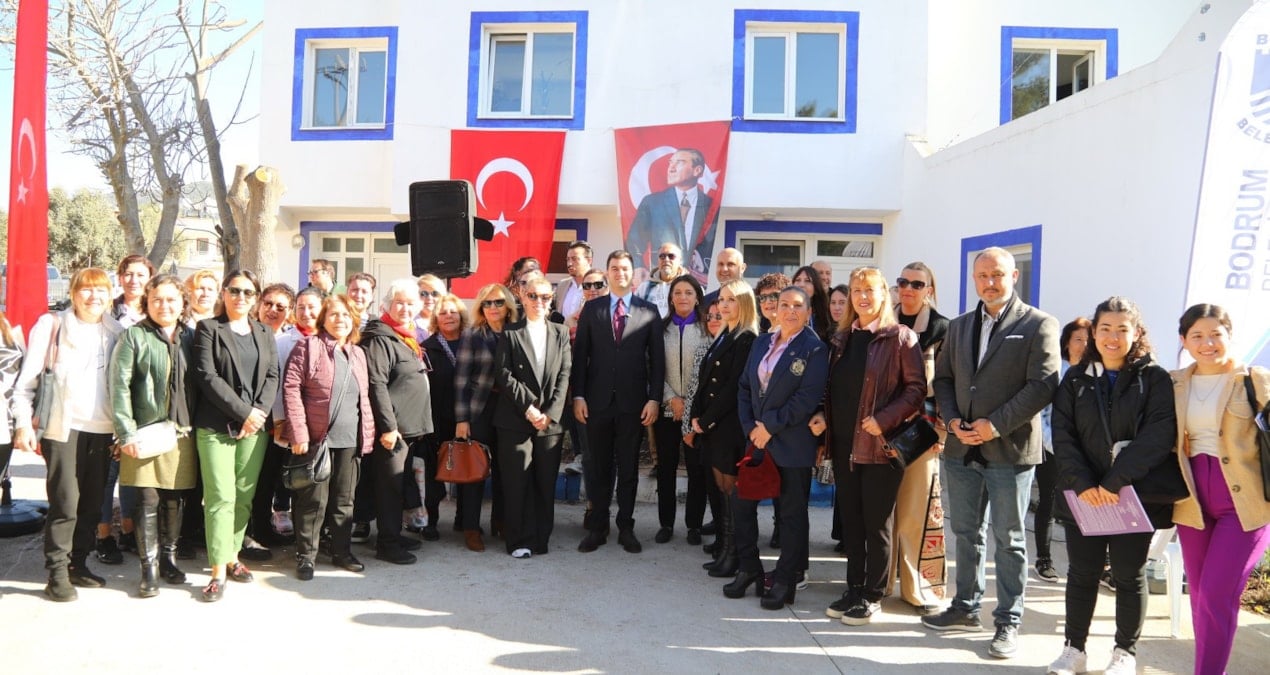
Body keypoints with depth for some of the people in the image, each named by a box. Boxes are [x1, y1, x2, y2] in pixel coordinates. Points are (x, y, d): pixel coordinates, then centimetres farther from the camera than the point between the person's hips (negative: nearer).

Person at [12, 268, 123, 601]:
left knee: (92, 504, 8)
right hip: (64, 426, -3)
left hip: (102, 428, 4)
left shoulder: (116, 331, 9)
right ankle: (57, 574, 5)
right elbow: (26, 380, -1)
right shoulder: (52, 325, 0)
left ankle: (77, 564, 21)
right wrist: (23, 423, -8)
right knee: (65, 503, -6)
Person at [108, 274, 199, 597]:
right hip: (146, 431, -3)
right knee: (148, 501, -1)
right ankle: (149, 567, 10)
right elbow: (119, 386, -6)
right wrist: (126, 432, -12)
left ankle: (168, 558, 25)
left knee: (173, 500, 11)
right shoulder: (134, 336, -1)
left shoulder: (189, 337, 11)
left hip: (181, 433, 3)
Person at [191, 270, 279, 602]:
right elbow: (207, 376, -8)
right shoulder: (208, 329, 2)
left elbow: (272, 377, 8)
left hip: (255, 426, 4)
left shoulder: (264, 333, 16)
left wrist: (258, 413, -8)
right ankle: (219, 571, -3)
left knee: (245, 497, 7)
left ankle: (232, 555, 20)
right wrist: (243, 412, -13)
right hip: (216, 426, -4)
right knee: (221, 497, -7)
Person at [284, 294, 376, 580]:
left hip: (351, 439, 5)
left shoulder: (357, 353, 14)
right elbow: (291, 388, -10)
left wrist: (368, 432, 9)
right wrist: (298, 433, -15)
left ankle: (341, 551, 25)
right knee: (314, 500, 2)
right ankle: (305, 555, 16)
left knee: (344, 500, 13)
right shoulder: (308, 346, -4)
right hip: (317, 438, -5)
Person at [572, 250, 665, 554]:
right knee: (598, 467, 8)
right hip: (597, 400, 1)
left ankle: (626, 528, 20)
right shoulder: (591, 309, 6)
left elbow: (656, 359, 2)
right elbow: (580, 354, 4)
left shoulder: (649, 312, 4)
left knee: (628, 468, 9)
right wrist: (578, 395, -3)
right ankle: (598, 527, 19)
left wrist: (654, 398, -6)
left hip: (633, 402, -1)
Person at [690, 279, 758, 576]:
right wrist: (696, 415, 1)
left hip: (730, 424, -8)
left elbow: (734, 387, -17)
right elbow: (704, 381, 13)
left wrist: (706, 420, -14)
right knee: (721, 487, 12)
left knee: (730, 488, -1)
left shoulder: (747, 340, -11)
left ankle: (732, 554, 7)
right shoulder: (722, 338, 16)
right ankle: (723, 549, 19)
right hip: (711, 425, 8)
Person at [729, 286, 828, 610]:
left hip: (792, 445, -6)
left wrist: (770, 426, -17)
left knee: (792, 513, 5)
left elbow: (807, 398, -17)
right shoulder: (761, 343, 10)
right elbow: (744, 386, 9)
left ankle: (785, 580, 17)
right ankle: (748, 568, 28)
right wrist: (750, 428, -3)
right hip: (756, 438, 6)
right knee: (741, 501, 11)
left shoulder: (814, 349, -8)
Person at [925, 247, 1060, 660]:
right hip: (962, 448, 6)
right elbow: (943, 378, 14)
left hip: (1010, 451, -5)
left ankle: (1008, 622, 15)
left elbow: (1042, 385, -13)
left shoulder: (1038, 325, -4)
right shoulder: (959, 326, 13)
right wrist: (952, 419, -3)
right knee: (966, 533, 15)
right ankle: (966, 608, 29)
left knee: (1009, 540, 4)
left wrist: (995, 425, -16)